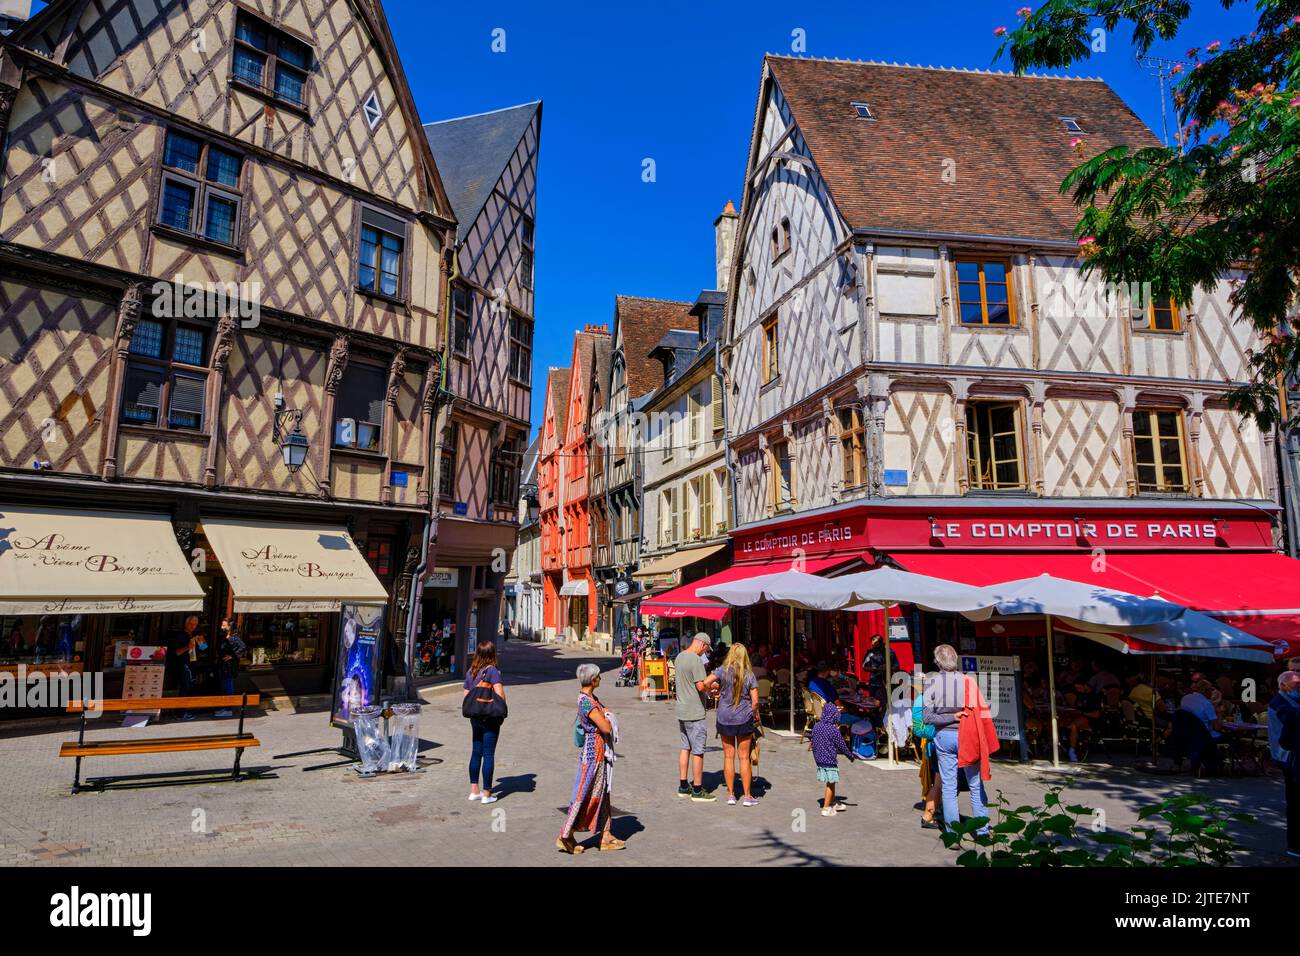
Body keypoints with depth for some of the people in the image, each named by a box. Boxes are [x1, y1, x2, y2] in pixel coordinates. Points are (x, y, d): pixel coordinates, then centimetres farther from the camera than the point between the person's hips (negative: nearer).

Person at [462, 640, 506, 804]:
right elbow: (500, 695, -23)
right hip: (490, 719, -6)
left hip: (475, 718, 6)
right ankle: (486, 794, 8)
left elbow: (466, 696, 9)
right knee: (488, 754, 2)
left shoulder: (470, 671, 5)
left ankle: (474, 790, 20)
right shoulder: (492, 670, -15)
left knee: (476, 752, 15)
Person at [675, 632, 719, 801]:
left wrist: (708, 682, 13)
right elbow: (701, 686, -23)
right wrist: (712, 686, -3)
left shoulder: (680, 657, 9)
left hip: (681, 711, 9)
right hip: (694, 713, -9)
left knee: (685, 748, 16)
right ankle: (698, 790, 7)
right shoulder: (696, 660, -19)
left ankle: (683, 786, 23)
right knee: (698, 751, 0)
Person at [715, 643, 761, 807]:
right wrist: (754, 714, 12)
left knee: (728, 756, 9)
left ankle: (731, 795, 15)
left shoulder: (723, 671, -8)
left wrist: (717, 688, 2)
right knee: (744, 758, 7)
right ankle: (747, 796, 12)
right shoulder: (749, 674, -5)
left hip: (724, 719, 0)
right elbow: (755, 701, -7)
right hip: (744, 719, 0)